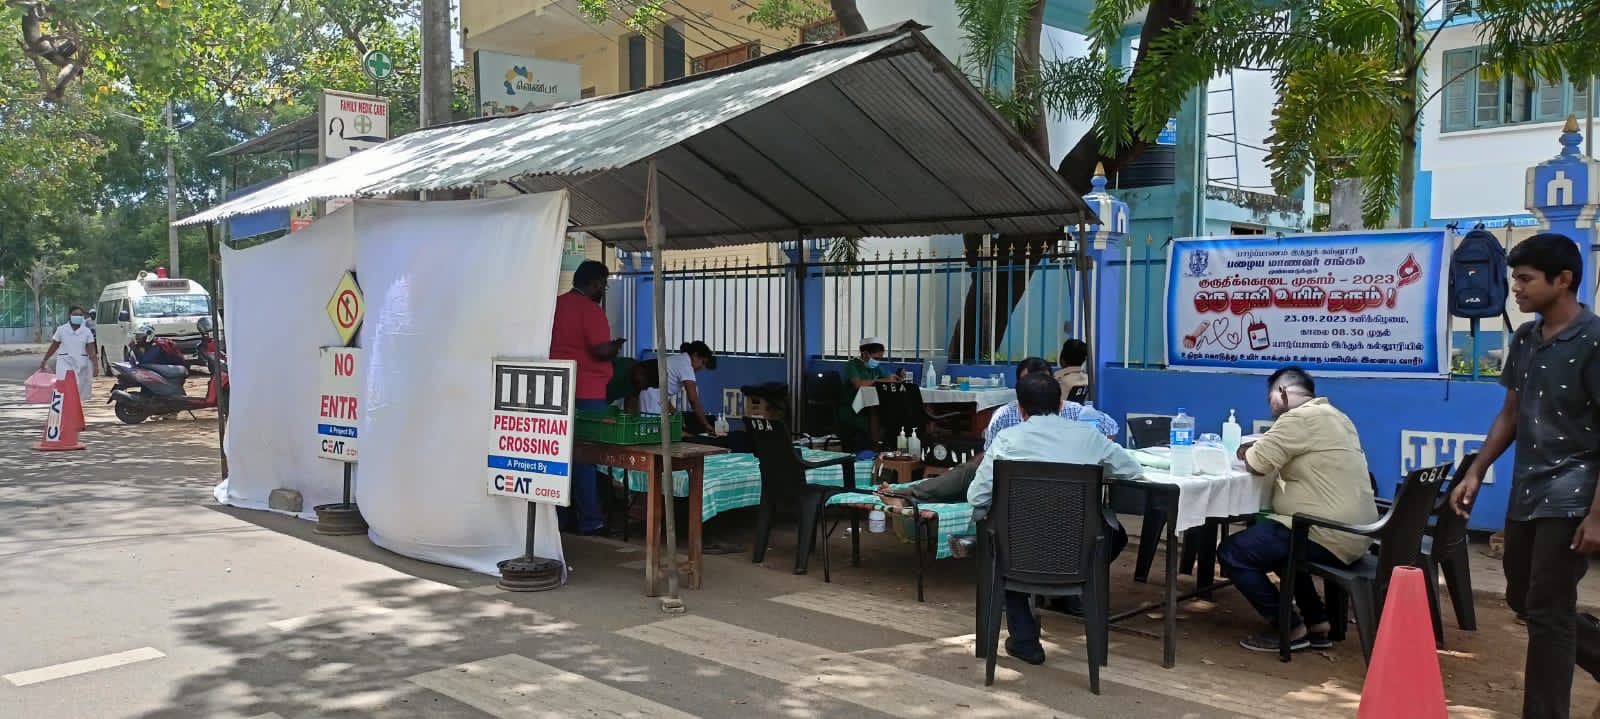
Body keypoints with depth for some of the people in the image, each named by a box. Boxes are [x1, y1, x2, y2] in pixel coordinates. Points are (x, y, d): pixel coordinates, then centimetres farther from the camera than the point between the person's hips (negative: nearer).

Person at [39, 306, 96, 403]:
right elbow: (54, 347, 10)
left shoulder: (87, 332, 1)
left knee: (80, 390, 8)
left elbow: (91, 350, -3)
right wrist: (44, 360, 13)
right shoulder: (61, 330, 0)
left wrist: (95, 364, -16)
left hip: (81, 365, 2)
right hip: (65, 363, -2)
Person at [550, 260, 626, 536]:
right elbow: (602, 350, -21)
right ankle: (589, 520, 0)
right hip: (586, 392, -8)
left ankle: (563, 517, 16)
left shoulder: (556, 304, 12)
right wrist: (615, 347, 0)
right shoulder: (590, 308, -13)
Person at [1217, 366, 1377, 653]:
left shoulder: (1300, 417, -13)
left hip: (1329, 535, -10)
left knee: (1232, 552, -5)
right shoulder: (1333, 416, 19)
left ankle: (1290, 628, 1)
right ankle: (1317, 623, 25)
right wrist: (1259, 448, 12)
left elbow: (1258, 463, -14)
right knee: (1273, 539, 33)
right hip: (1353, 533, 11)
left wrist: (1247, 451, 7)